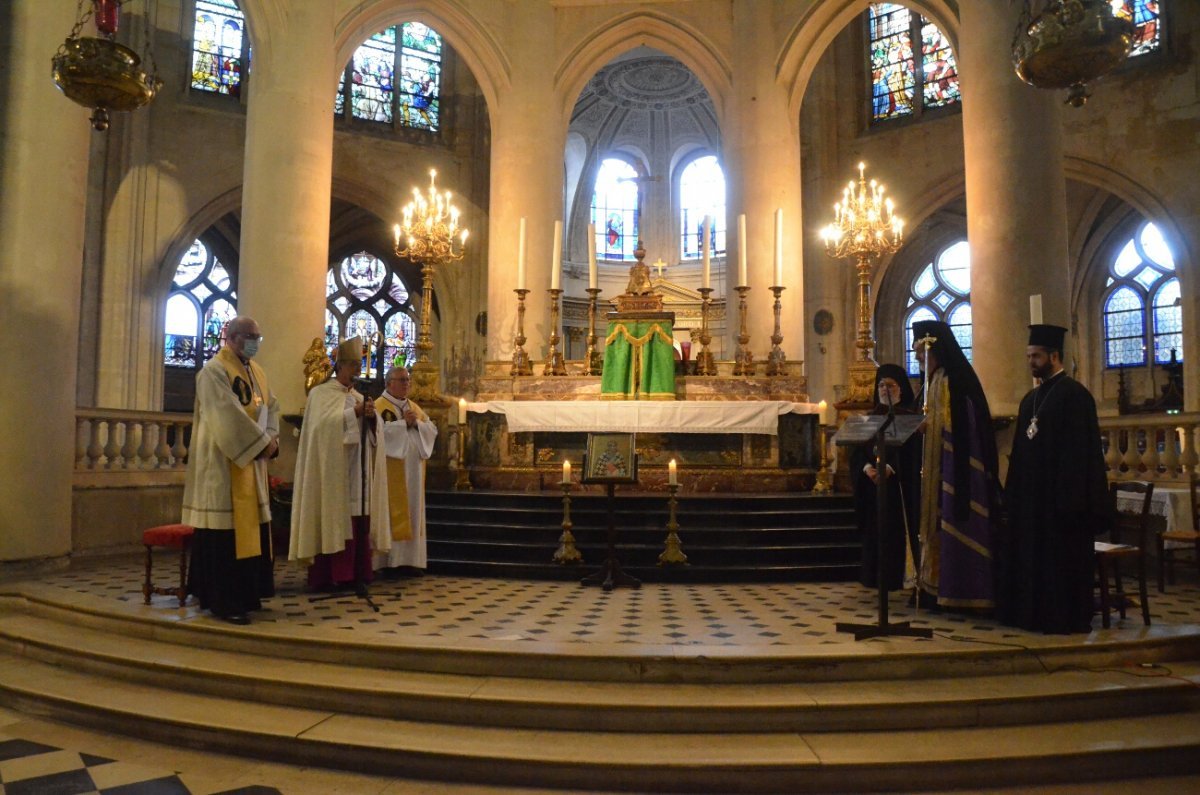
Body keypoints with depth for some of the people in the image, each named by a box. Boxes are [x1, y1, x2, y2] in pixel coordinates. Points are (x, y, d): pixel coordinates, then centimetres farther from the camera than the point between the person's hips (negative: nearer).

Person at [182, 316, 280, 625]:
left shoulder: (256, 372, 15)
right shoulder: (214, 371, -10)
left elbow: (271, 406, 11)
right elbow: (229, 415, -19)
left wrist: (271, 438, -6)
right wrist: (262, 442, -17)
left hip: (252, 460, 9)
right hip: (223, 461, -9)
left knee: (249, 526, 11)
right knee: (225, 529, -6)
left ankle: (245, 593, 21)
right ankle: (222, 600, 1)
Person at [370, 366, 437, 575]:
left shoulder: (415, 407, 18)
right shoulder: (379, 406, -3)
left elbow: (432, 430, 9)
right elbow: (379, 432, -20)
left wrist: (416, 423, -8)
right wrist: (404, 422, -16)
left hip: (413, 470, 7)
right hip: (390, 471, -7)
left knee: (412, 512, 7)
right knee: (392, 514, -6)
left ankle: (409, 559, 13)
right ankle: (389, 560, -2)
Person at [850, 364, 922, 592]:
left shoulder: (910, 416, 0)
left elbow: (913, 450, -11)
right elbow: (858, 449, 7)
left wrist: (890, 468, -24)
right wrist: (867, 468, -13)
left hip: (901, 483, -4)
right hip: (873, 482, 4)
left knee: (898, 529, -6)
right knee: (876, 531, 4)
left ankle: (897, 579, 1)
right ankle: (878, 579, 11)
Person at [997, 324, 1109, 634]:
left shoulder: (1074, 394, -10)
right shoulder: (1031, 398, 15)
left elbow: (1080, 450, -16)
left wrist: (1068, 499, -19)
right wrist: (1014, 490, 12)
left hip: (1058, 493, -8)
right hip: (1030, 494, 8)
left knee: (1061, 559, 1)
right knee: (1030, 556, 13)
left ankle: (1064, 617, 11)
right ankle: (1031, 612, 23)